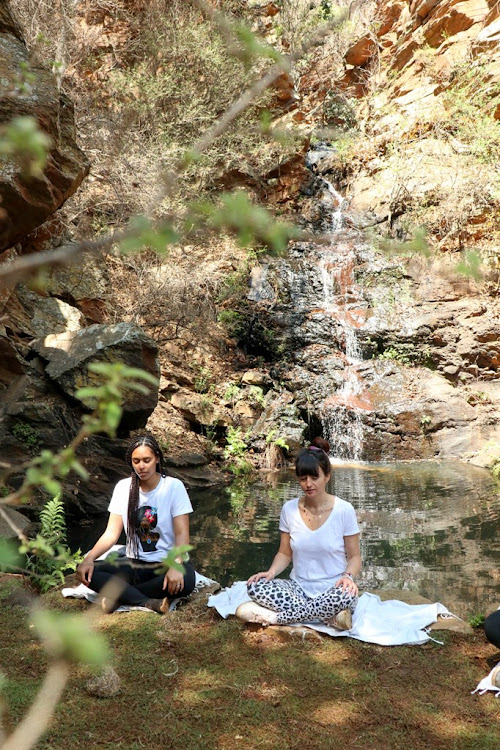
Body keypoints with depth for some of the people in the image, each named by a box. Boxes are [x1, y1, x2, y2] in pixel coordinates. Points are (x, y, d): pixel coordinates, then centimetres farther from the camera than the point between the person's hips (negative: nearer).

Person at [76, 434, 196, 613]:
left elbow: (182, 533, -14)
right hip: (134, 564, 3)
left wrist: (175, 565, -32)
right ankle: (148, 603, -25)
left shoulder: (174, 486, -8)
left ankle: (118, 595, -19)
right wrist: (89, 558, -20)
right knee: (86, 572, -20)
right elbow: (111, 533, -2)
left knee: (185, 580, -37)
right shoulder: (123, 487, 2)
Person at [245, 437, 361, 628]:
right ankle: (331, 618, -22)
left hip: (331, 590, -2)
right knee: (255, 586, -24)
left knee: (346, 596, -37)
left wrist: (348, 576, -22)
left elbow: (354, 557, -1)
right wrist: (271, 572, -13)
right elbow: (285, 553, 8)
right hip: (298, 587, 3)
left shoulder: (344, 510, -8)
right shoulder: (289, 509, 0)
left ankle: (278, 616, -20)